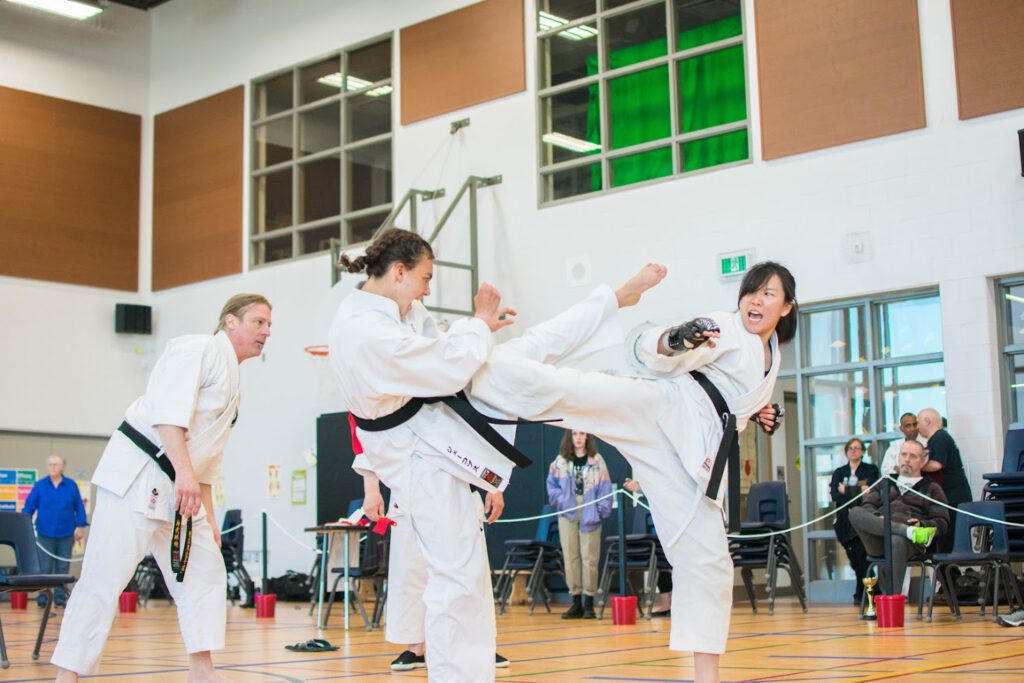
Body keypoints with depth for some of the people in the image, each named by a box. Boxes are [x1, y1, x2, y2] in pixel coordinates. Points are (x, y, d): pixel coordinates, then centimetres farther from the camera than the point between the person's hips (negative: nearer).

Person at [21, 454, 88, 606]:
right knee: (44, 569, 1)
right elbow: (29, 506, 0)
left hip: (65, 533, 1)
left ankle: (59, 598, 11)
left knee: (62, 568, 5)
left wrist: (80, 526, 0)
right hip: (45, 533, -1)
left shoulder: (71, 485, 1)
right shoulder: (39, 485, 1)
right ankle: (42, 598, 7)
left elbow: (79, 507, 4)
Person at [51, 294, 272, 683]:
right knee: (104, 578, -10)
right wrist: (184, 471, -29)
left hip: (176, 489, 10)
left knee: (205, 571, 10)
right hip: (137, 475, -10)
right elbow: (168, 407, -22)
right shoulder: (199, 350, -7)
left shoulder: (231, 381, 21)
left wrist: (209, 518, 20)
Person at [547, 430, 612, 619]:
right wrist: (561, 502, -6)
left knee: (589, 558, -3)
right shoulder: (560, 461, 7)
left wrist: (601, 511, -10)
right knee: (570, 557, 4)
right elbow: (552, 485, 9)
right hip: (568, 514, 2)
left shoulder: (596, 461, 0)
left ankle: (589, 602, 4)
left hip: (590, 515, -2)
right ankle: (576, 602, 11)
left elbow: (605, 488, -2)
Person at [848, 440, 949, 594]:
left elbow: (943, 523, 13)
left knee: (897, 542, -41)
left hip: (911, 542, -3)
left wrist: (923, 525, -9)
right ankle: (909, 532, -40)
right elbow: (867, 506, 18)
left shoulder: (931, 488, 24)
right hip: (878, 539, 3)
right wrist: (876, 519, -6)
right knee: (855, 512, -28)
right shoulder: (885, 484, 34)